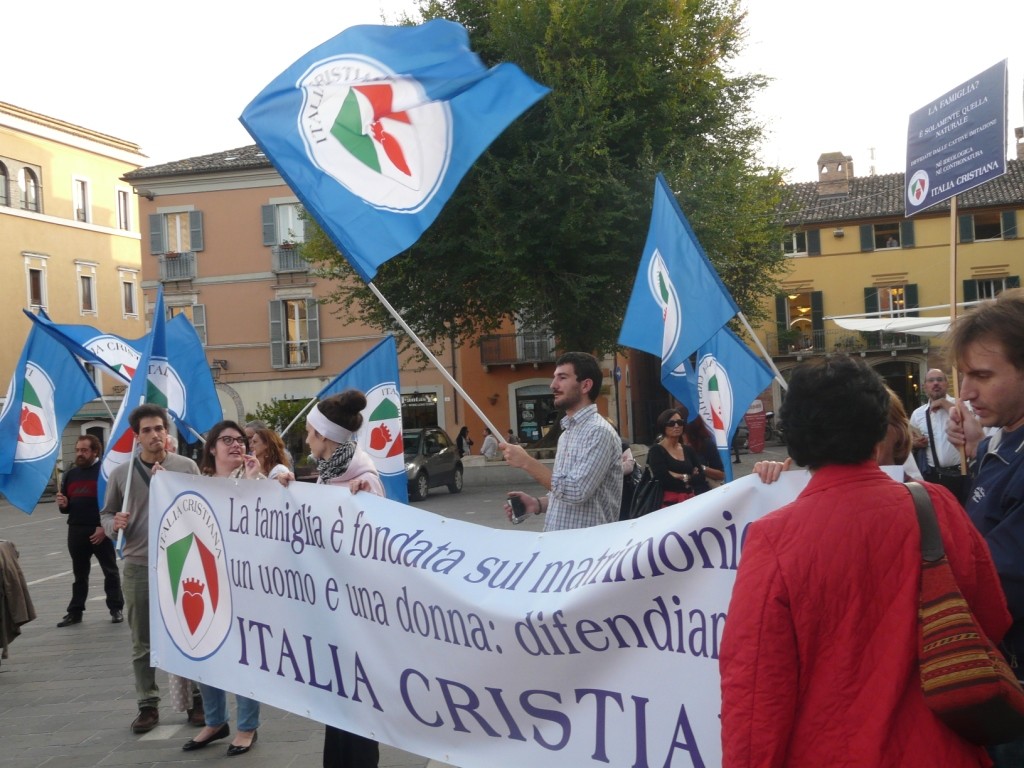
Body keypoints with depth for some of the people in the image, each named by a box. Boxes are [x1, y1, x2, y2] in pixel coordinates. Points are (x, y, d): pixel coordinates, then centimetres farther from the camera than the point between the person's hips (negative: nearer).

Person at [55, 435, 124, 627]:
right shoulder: (70, 475, 13)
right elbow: (66, 508, 21)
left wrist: (105, 526, -18)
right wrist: (63, 504, -3)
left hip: (101, 530, -5)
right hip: (76, 530, 5)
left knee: (110, 571, 4)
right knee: (79, 573, 13)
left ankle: (116, 608, 11)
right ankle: (75, 611, 18)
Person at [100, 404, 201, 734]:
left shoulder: (187, 467, 0)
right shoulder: (121, 473, 4)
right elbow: (106, 514, 12)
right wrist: (113, 524, -10)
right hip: (138, 567, 1)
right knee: (142, 643, 8)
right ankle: (148, 705, 19)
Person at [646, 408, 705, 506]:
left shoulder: (689, 450, 13)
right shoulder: (656, 450, -4)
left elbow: (701, 476, 5)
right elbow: (664, 478, -16)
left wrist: (679, 476, -9)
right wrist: (691, 477, -3)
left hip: (689, 500, 5)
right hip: (668, 502, -5)